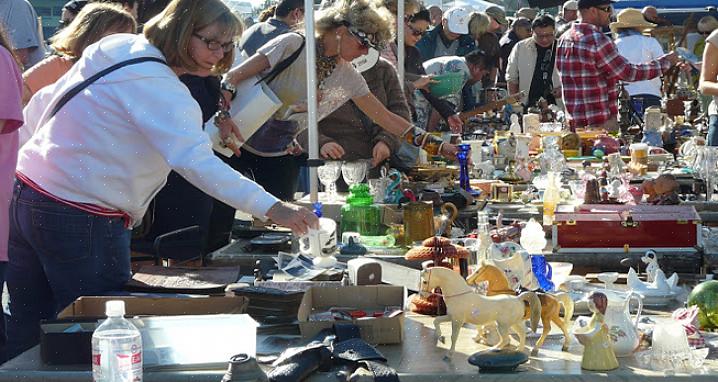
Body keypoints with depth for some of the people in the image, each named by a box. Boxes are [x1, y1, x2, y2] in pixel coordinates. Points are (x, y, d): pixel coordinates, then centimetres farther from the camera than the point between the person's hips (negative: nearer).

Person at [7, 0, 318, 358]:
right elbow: (197, 163, -30)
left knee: (27, 332, 16)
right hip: (80, 219, -9)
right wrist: (273, 209, -34)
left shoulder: (115, 46, 8)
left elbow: (40, 107, 15)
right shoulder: (159, 88, -18)